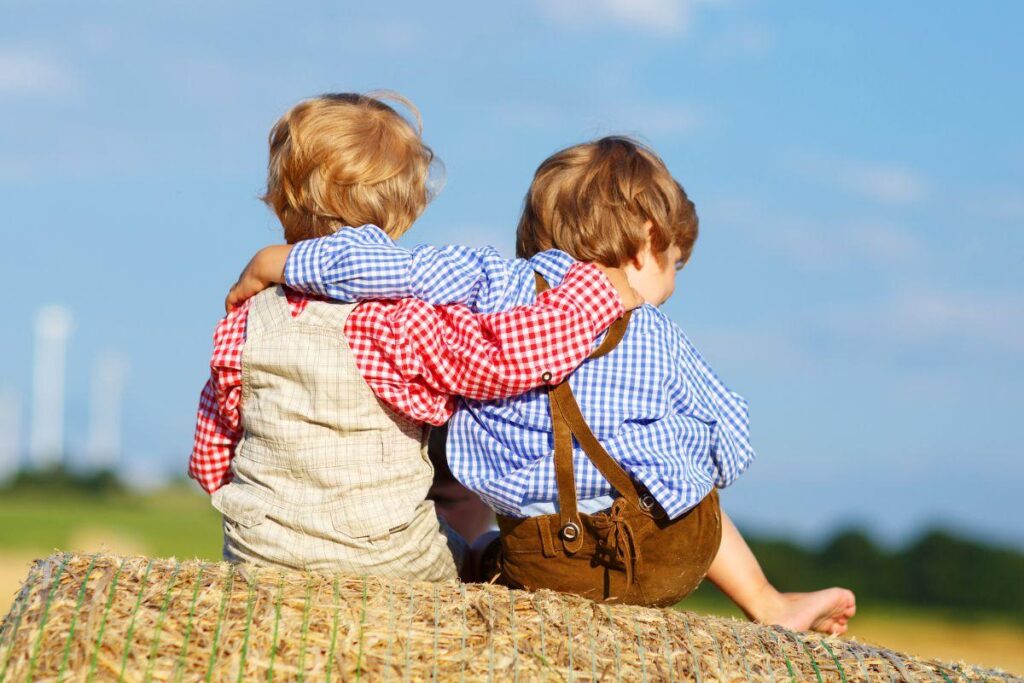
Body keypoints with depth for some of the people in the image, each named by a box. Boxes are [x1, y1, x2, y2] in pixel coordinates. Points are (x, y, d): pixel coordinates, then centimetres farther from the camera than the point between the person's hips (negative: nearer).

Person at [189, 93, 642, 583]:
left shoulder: (242, 326, -3)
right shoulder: (405, 323, -19)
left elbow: (210, 459, 7)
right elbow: (514, 355, -28)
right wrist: (596, 287, -12)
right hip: (391, 564, -3)